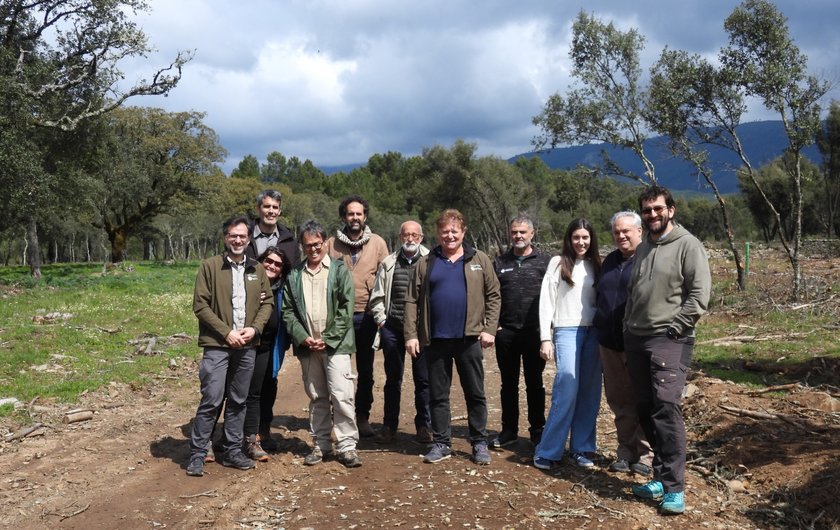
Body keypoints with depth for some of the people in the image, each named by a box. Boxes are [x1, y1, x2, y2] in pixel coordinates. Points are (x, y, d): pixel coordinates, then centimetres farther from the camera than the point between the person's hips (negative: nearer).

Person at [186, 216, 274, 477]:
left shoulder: (257, 269, 10)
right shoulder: (210, 266, -3)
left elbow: (268, 302, 10)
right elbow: (200, 304, -7)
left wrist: (254, 328, -6)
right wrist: (226, 332, -12)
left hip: (247, 346, 4)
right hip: (217, 345, -4)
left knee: (238, 401, 12)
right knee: (211, 400, -7)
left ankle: (233, 451, 22)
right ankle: (197, 455, 5)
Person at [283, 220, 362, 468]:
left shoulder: (339, 270, 1)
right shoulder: (294, 275, 9)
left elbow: (346, 308, -5)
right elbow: (288, 311, 7)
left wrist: (328, 339, -11)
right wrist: (303, 337, -7)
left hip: (335, 345, -3)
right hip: (307, 346, 3)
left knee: (341, 396, -8)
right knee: (316, 397, 12)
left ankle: (347, 445, 2)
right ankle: (321, 444, 22)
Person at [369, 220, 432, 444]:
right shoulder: (388, 264, 10)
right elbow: (376, 297, 13)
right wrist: (381, 320, 5)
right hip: (393, 329, 2)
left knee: (423, 379, 4)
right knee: (392, 379, 10)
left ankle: (424, 425, 16)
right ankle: (389, 425, 21)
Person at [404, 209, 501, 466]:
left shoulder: (480, 260, 4)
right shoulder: (425, 264, 6)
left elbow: (493, 296, 3)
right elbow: (412, 301, 3)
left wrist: (490, 329, -6)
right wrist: (411, 334, -4)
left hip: (469, 338, -1)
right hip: (435, 340, 1)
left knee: (475, 393, 7)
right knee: (438, 395, 9)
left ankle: (480, 443, 18)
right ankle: (441, 443, 20)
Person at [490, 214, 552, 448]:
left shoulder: (545, 261, 3)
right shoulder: (500, 263, 9)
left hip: (535, 333, -2)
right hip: (506, 333, 2)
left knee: (535, 384, 8)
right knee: (508, 384, 10)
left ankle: (537, 429, 19)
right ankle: (509, 429, 20)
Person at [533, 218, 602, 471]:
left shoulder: (596, 266, 13)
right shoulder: (558, 263, 1)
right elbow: (546, 302, -2)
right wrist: (545, 338, -8)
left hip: (593, 333, 4)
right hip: (566, 331, -4)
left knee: (590, 394, 4)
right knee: (567, 390, -12)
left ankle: (580, 449, 14)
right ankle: (547, 452, -3)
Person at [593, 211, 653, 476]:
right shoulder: (610, 261, 15)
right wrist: (600, 329, 18)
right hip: (610, 343, 6)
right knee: (619, 401, 11)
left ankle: (644, 454, 15)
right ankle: (625, 452, 22)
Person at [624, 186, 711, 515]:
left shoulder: (688, 245, -5)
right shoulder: (642, 249, 17)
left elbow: (699, 296, -11)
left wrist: (672, 329, -13)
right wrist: (628, 328, 14)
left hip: (669, 341, -7)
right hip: (635, 340, 7)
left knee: (667, 408, -15)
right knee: (646, 410, 8)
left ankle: (674, 488, -9)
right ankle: (661, 477, 18)